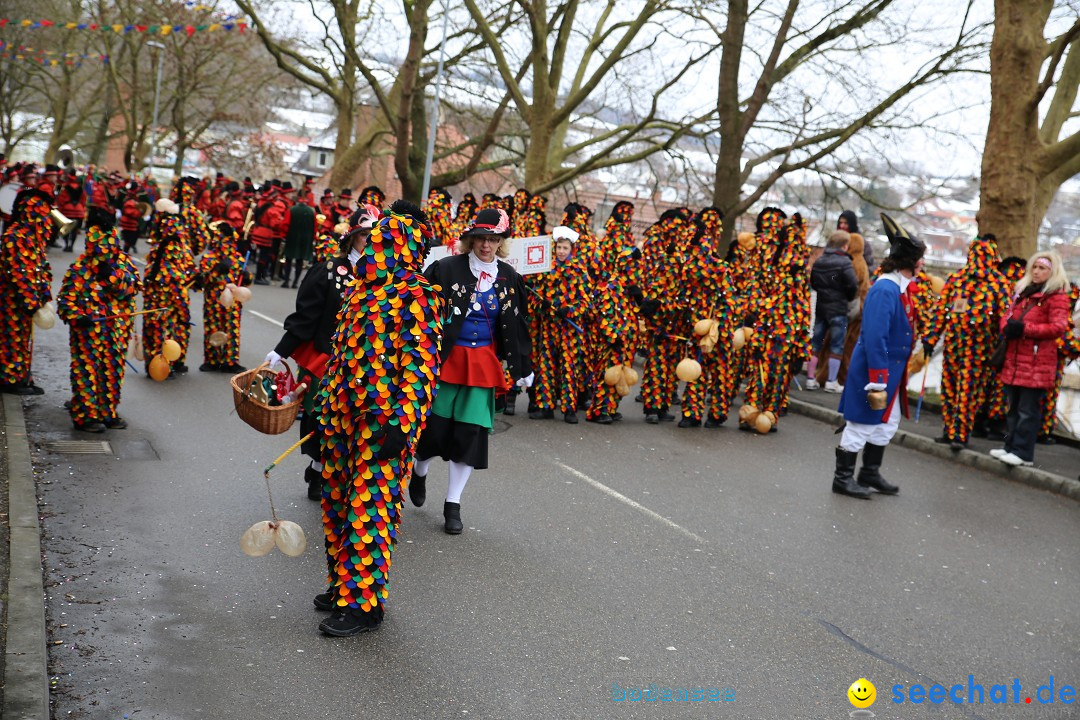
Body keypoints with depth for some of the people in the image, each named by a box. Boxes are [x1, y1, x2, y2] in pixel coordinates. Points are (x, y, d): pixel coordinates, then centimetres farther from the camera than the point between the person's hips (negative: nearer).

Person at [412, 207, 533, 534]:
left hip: (483, 365, 3)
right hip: (444, 360, -2)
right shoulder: (445, 269, -6)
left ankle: (453, 504, 13)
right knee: (434, 427, 3)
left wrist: (523, 368, 13)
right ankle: (420, 473, 37)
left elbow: (518, 326, 12)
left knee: (471, 432, 1)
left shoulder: (509, 279, 5)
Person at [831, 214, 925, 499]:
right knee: (861, 425, 1)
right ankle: (843, 478, 14)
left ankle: (870, 474, 33)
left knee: (887, 424, 19)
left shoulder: (902, 287, 8)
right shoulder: (884, 290, -22)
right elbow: (874, 339, -25)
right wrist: (876, 380, -26)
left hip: (893, 370, 10)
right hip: (873, 369, -10)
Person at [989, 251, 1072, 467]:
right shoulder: (1022, 291, 17)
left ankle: (1023, 453, -2)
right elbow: (1008, 314, 22)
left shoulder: (1057, 296, -6)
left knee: (1028, 410, -5)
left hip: (1036, 363, -8)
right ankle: (1011, 446, 22)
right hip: (1014, 360, 8)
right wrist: (1007, 327, -2)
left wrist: (1024, 328, -19)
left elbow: (1058, 327, -15)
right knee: (1014, 407, 14)